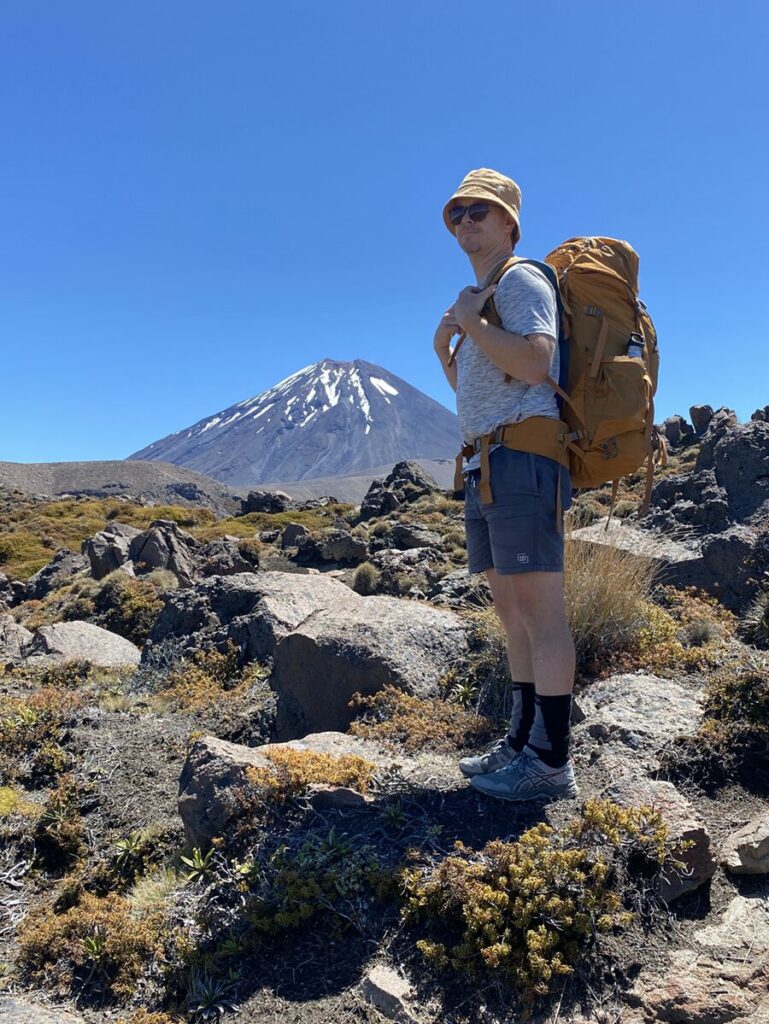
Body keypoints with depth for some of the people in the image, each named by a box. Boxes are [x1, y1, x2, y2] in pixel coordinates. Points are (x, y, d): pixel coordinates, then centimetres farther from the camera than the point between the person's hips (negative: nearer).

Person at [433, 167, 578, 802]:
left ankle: (552, 762, -4)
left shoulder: (521, 279, 0)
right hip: (487, 464, 10)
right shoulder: (481, 298, 28)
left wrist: (470, 321, -6)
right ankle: (523, 743, 18)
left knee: (540, 609, -10)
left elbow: (533, 362, -18)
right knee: (513, 610, 10)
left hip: (522, 456, -10)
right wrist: (443, 345, 17)